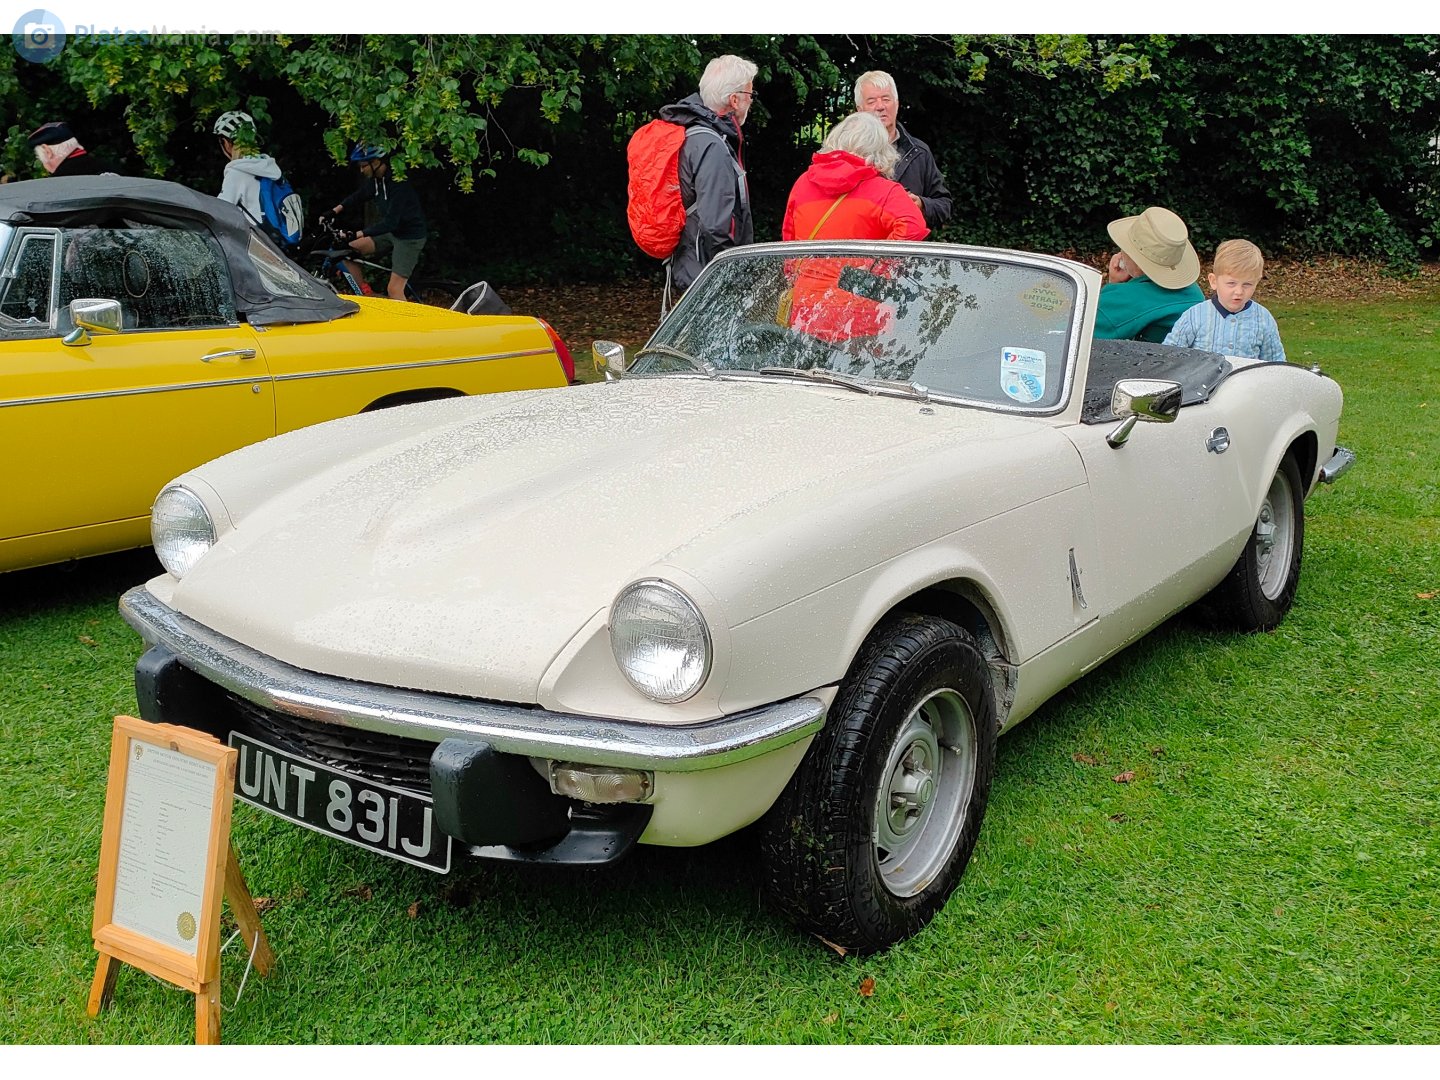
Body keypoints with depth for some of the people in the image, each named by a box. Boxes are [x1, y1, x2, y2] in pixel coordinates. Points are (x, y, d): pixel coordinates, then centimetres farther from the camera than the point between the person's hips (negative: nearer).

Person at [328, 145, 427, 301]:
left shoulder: (398, 183, -26)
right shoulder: (374, 179, -1)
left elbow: (390, 222, -31)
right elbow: (358, 196, 19)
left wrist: (358, 234, -36)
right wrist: (334, 211, 6)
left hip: (410, 236, -8)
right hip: (390, 233, 8)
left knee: (394, 289, -14)